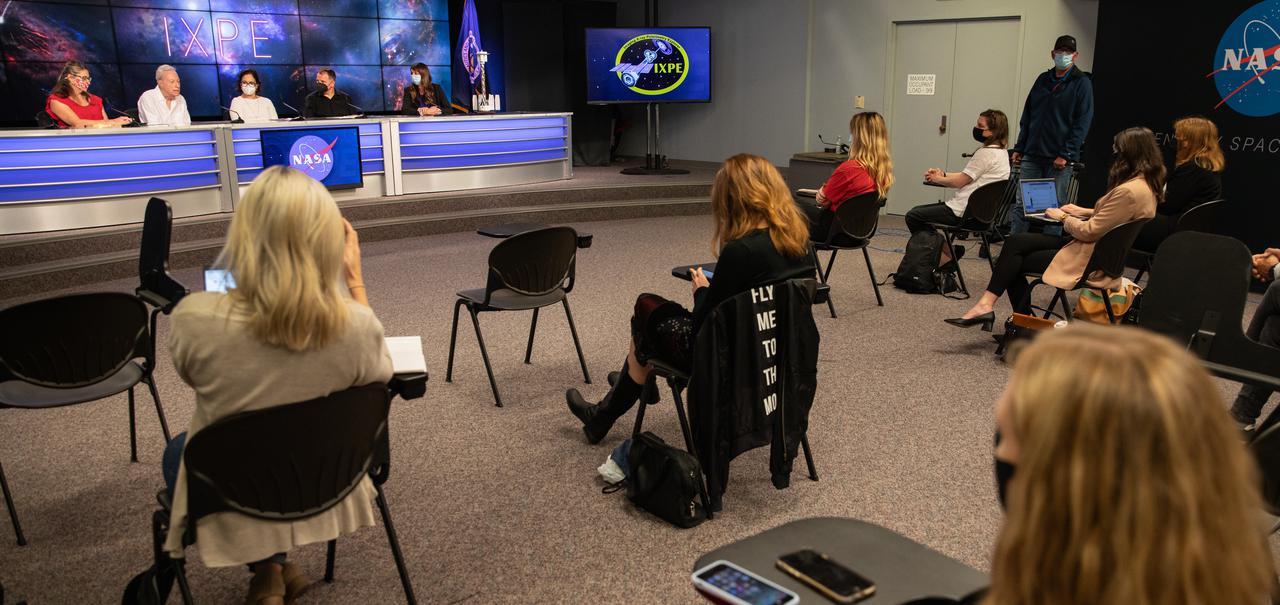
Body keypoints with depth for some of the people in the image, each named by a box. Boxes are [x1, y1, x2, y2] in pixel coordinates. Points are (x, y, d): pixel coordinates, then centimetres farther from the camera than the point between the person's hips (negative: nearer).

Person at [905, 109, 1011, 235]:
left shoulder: (985, 153, -19)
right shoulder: (1002, 153, 13)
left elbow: (959, 182, -15)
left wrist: (936, 178, 2)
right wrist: (943, 174, 7)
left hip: (963, 213, -11)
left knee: (912, 216, -5)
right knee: (916, 210, 19)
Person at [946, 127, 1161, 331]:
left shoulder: (1130, 190, -23)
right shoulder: (1147, 183, 8)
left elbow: (1089, 232, -20)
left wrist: (1063, 217, -4)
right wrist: (1083, 211, 14)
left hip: (1089, 259, -10)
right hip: (1097, 249, 10)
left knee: (1014, 262, -4)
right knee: (1016, 243, 0)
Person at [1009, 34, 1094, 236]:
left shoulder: (1081, 83, -1)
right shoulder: (1043, 79, 13)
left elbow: (1083, 122, -7)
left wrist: (1066, 154, -15)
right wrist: (1019, 148, 10)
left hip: (1059, 159, -5)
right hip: (1032, 155, 5)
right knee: (1021, 206, 3)